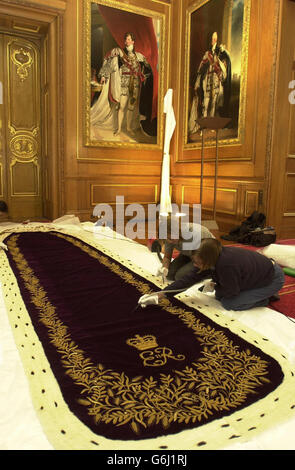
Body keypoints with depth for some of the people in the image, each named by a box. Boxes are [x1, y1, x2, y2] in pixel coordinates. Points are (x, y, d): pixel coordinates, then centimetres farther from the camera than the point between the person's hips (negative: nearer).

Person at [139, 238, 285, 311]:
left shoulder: (227, 265, -39)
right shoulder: (212, 257, -14)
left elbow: (231, 292, -23)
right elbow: (189, 279, -13)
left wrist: (214, 287, -5)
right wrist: (160, 294, -16)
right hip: (255, 273, 8)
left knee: (229, 303, -16)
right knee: (219, 296, 6)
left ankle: (267, 297, 2)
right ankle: (262, 292, 16)